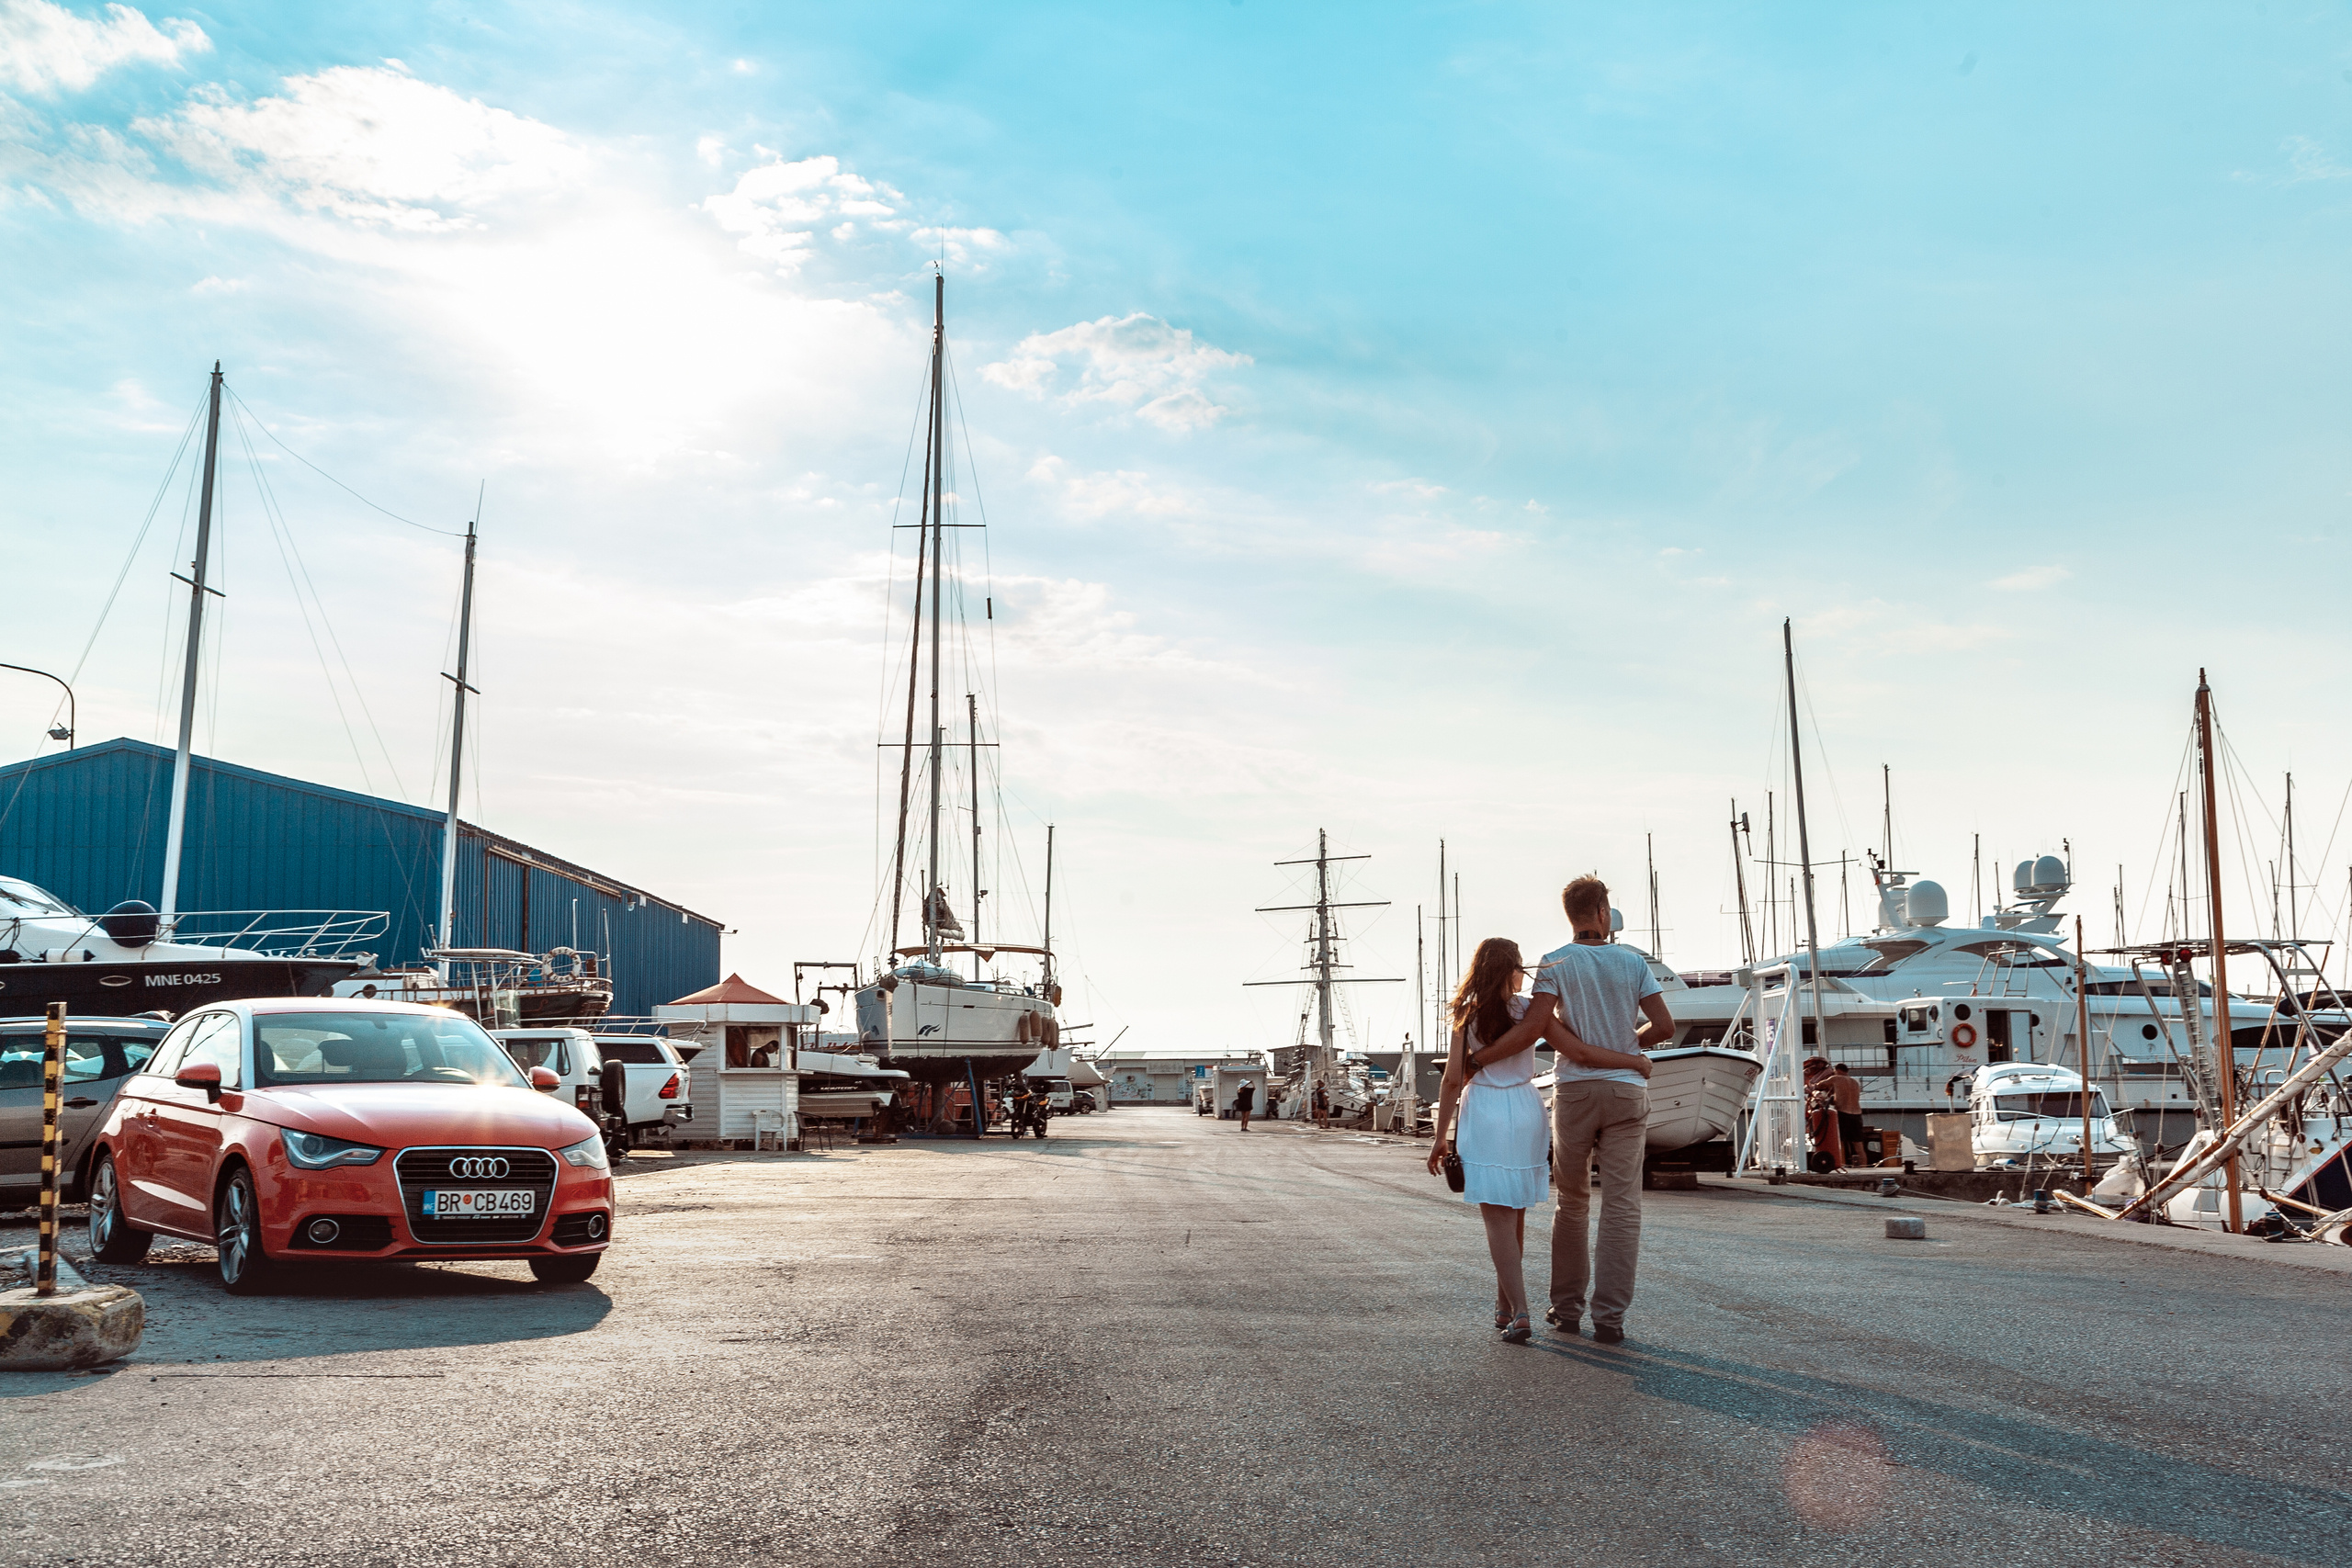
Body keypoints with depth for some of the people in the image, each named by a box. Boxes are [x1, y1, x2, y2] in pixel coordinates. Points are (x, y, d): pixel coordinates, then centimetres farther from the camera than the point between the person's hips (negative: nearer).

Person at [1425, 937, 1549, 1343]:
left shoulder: (1466, 1015, 0)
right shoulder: (1530, 1009, 2)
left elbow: (1452, 1080, -2)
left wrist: (1441, 1137, 3)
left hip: (1484, 1114, -3)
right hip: (1527, 1110, 3)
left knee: (1499, 1220, -3)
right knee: (1515, 1217, 16)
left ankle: (1519, 1314, -12)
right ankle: (1504, 1307, 25)